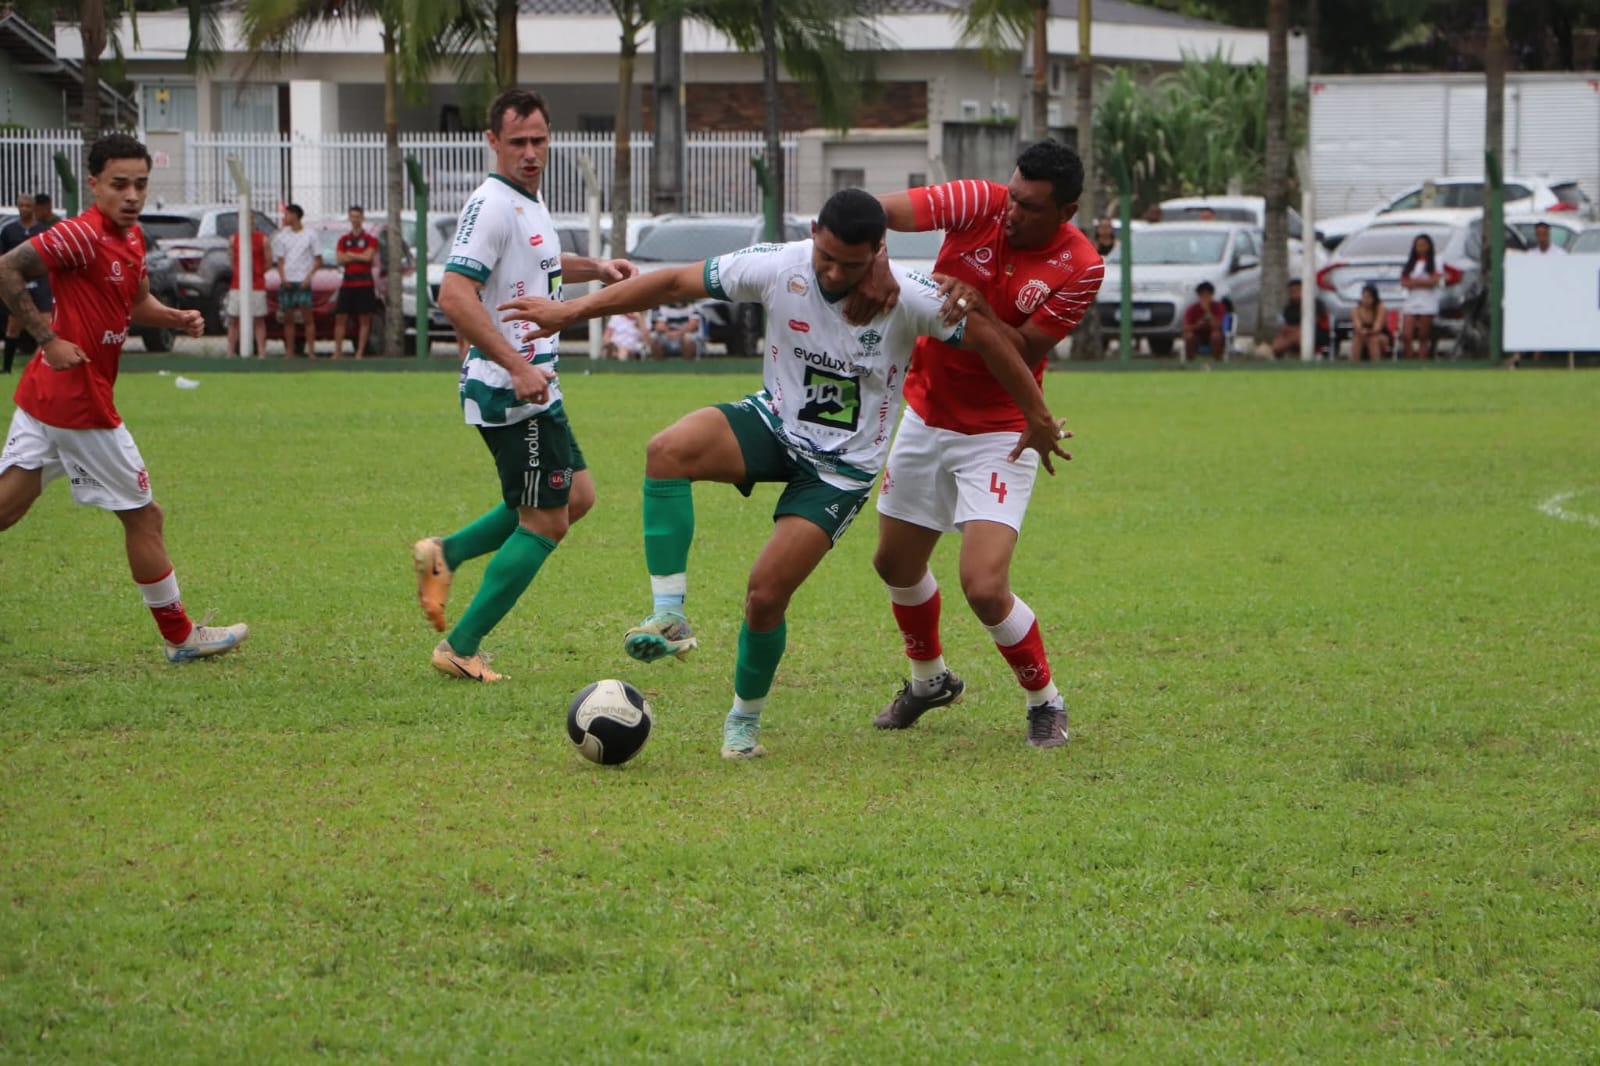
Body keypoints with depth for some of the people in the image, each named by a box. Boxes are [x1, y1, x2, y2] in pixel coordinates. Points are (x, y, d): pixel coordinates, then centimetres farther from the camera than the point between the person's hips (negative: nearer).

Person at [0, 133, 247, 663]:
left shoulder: (132, 238, 11)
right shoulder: (83, 235, -17)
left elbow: (137, 304, 26)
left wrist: (178, 317, 5)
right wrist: (49, 338, -21)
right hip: (81, 403, -9)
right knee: (144, 516, 5)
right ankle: (180, 636, 17)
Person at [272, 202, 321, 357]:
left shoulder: (310, 235, 2)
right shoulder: (282, 236, 12)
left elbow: (318, 261, 2)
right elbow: (280, 260, 11)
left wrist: (308, 278, -10)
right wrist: (283, 278, -6)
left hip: (303, 282, -4)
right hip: (286, 282, 4)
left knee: (308, 317, -8)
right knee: (288, 319, 4)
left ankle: (311, 351, -8)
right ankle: (289, 353, 7)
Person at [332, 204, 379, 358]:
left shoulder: (370, 240, 5)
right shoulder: (344, 240, 14)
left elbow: (368, 257, -11)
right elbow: (340, 259, 1)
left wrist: (350, 255, -3)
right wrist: (360, 257, -7)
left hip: (364, 283, -3)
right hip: (347, 283, 3)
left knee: (364, 319, -3)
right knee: (340, 317, -1)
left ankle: (360, 352, 0)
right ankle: (337, 351, 3)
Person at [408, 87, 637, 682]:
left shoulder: (529, 204, 13)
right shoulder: (492, 206, -18)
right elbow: (454, 297, -27)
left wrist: (595, 269, 19)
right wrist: (517, 367, -30)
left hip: (534, 386, 10)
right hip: (509, 393, -10)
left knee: (576, 497, 18)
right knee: (545, 523, -5)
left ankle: (445, 555, 20)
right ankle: (461, 650, 1)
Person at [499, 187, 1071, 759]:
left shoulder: (908, 299, -21)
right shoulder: (778, 267, -15)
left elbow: (985, 338, -6)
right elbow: (674, 283, -9)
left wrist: (1038, 418, 4)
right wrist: (572, 310, -10)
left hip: (842, 466, -2)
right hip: (776, 422, 3)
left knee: (765, 596, -11)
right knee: (669, 449, -29)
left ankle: (744, 721, 17)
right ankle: (669, 616, -26)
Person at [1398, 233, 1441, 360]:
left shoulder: (1434, 263, 5)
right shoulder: (1410, 264, 15)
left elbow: (1434, 281, -8)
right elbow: (1404, 282, 5)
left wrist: (1415, 282, -5)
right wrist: (1424, 282, -5)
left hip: (1427, 304, -3)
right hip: (1411, 302, 3)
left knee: (1423, 338, -2)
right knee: (1406, 336, -9)